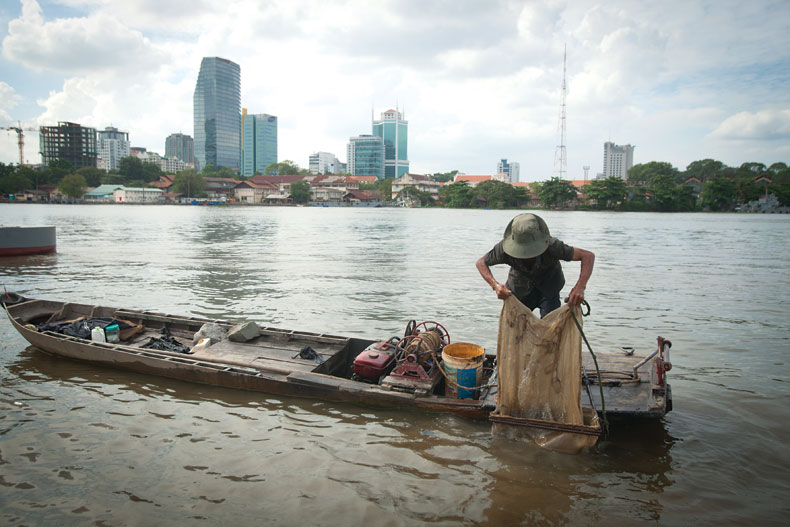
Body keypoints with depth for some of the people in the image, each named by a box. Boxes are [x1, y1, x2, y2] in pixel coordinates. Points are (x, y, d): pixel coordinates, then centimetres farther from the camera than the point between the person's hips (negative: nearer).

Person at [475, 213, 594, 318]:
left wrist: (580, 287, -50)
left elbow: (588, 256, -34)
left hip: (548, 287, -1)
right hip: (521, 289, 2)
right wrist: (495, 285, -39)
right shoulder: (505, 248, -34)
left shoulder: (552, 246, -38)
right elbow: (481, 263, -20)